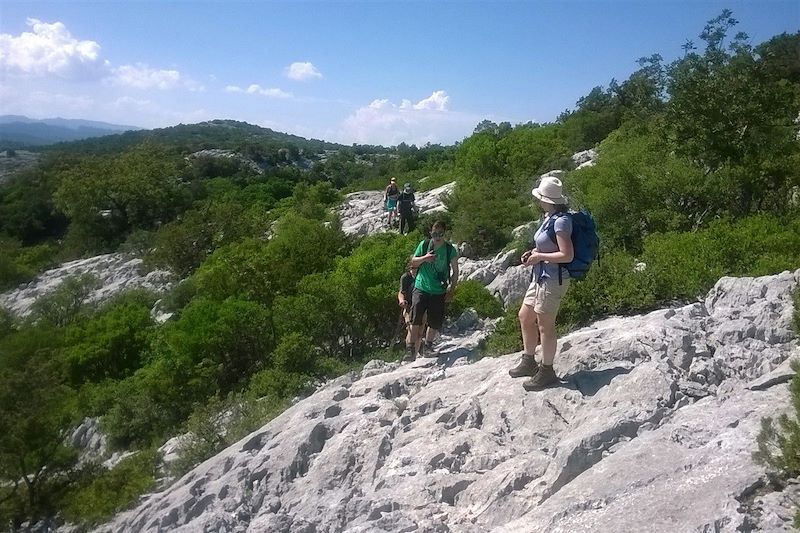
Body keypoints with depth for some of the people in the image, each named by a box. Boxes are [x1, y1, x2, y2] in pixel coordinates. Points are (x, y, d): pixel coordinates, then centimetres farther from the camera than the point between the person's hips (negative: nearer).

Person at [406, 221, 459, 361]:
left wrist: (451, 291, 0)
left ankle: (427, 347, 21)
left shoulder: (450, 249, -1)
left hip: (439, 292, 1)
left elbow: (455, 272, 6)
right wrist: (424, 258, -12)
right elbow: (413, 262, 9)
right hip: (421, 288, -1)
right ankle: (412, 350, -6)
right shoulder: (424, 245, 2)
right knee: (416, 319, -11)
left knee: (435, 322, 2)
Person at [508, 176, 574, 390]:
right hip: (541, 276, 10)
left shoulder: (561, 221, -20)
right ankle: (528, 362, 33)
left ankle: (546, 371, 15)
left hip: (553, 279, -10)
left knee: (544, 325, 0)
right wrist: (533, 252, 6)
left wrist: (539, 256, -16)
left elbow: (567, 255, -23)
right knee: (525, 316, 18)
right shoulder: (550, 218, 8)